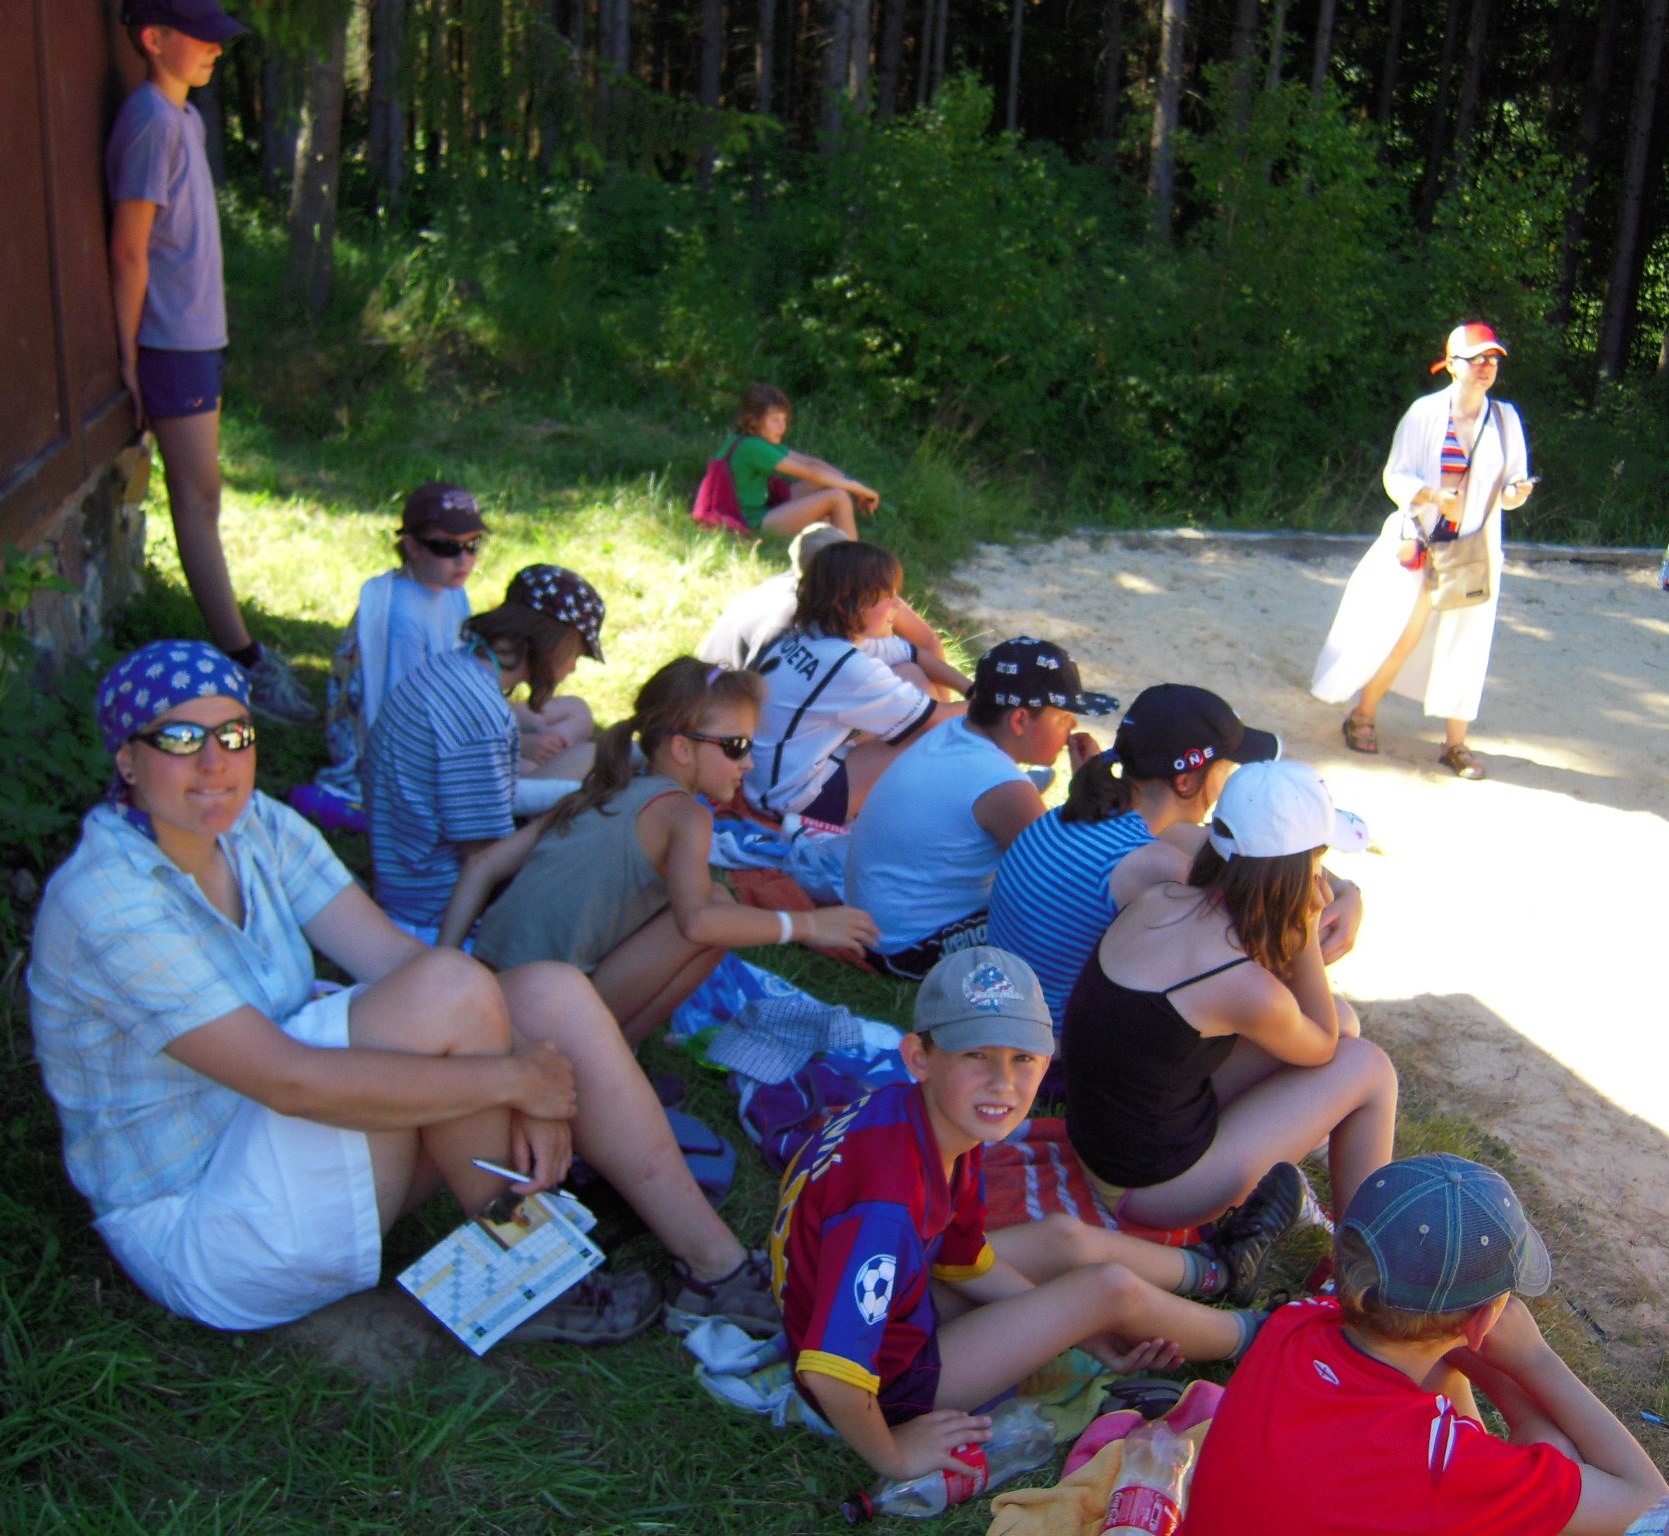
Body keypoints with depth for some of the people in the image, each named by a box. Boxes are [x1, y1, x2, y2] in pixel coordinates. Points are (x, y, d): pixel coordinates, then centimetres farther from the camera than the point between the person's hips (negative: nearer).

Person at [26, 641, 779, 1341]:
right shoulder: (105, 901, -24)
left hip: (290, 1143, 8)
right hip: (197, 1240, -8)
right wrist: (508, 1078, -26)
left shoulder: (257, 828, 0)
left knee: (553, 995, -8)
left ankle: (712, 1267, -5)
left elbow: (397, 956, -7)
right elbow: (288, 1081, -30)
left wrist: (528, 1085, -22)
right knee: (451, 990, -27)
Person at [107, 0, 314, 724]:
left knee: (200, 495, 13)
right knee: (198, 498, -6)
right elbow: (129, 250, -17)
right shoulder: (151, 123, -15)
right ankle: (244, 663, -3)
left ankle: (234, 641, 21)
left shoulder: (185, 118, 14)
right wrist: (131, 358, -16)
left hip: (198, 337, 9)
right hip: (171, 341, -9)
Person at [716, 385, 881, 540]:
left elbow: (810, 461, 10)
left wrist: (852, 484, 0)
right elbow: (809, 471, -19)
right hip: (755, 526, -10)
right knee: (838, 497, -14)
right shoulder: (751, 447, -19)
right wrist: (857, 488, -13)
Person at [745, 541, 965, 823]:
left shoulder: (811, 633, -1)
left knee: (911, 675, 8)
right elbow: (937, 717, -15)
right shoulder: (847, 667, -27)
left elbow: (917, 658, 9)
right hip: (795, 799, -9)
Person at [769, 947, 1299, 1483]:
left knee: (1065, 1238, 19)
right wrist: (892, 1456, -23)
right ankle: (1248, 1336, 25)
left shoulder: (940, 1121, -10)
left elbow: (963, 1260, 5)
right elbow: (829, 1376, -42)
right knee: (1111, 1288, -6)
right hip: (891, 1381, -8)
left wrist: (1087, 1333, 3)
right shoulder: (891, 1197, -39)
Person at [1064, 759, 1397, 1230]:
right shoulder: (1250, 991, -27)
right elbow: (1321, 1049, -2)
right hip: (1152, 1186, -7)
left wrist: (1303, 934, 0)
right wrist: (1307, 935, -7)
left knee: (1340, 1017, 11)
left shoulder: (1155, 899, -6)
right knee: (1368, 1068, 3)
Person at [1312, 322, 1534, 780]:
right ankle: (1362, 717, 20)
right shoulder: (1425, 413, -5)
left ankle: (1455, 743, 10)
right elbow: (1395, 477, -5)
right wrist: (1431, 495, -23)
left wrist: (1515, 492, -15)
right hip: (1421, 542, -3)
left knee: (1464, 642, 3)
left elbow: (1512, 484, 7)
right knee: (1398, 634, 1)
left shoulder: (1505, 418, 5)